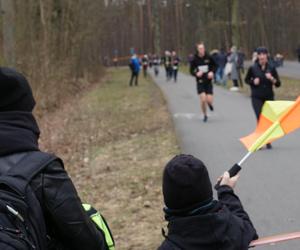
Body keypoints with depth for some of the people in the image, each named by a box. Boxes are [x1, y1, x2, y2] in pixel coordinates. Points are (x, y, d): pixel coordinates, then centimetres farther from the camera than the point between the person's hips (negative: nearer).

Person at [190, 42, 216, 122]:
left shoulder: (208, 58, -6)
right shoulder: (195, 59, -7)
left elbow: (214, 66, 9)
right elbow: (191, 70, 1)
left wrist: (212, 72, -10)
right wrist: (196, 74, -20)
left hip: (208, 82, 1)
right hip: (200, 82, -1)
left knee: (209, 100, -6)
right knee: (203, 99, -11)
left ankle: (210, 104, 35)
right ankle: (205, 115, 14)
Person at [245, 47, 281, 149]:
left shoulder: (271, 68, -1)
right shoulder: (253, 68, -4)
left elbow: (278, 84, 1)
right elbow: (246, 80, 10)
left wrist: (272, 79, -19)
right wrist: (253, 82, -10)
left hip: (269, 97, 2)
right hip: (257, 98, -2)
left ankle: (268, 142, 21)